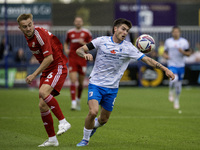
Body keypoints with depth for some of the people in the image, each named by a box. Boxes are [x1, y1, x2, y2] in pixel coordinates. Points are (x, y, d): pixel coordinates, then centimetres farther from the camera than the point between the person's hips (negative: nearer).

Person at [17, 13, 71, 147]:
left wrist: (34, 74, -21)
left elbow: (49, 58, -24)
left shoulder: (39, 34, -20)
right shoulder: (28, 36, 8)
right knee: (42, 105, 1)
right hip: (47, 71, 9)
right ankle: (52, 139, 10)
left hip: (58, 67, -9)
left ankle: (63, 122, -24)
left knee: (43, 92, -33)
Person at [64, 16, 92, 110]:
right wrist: (66, 49, 4)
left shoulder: (86, 33, 3)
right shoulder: (70, 33, 8)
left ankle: (78, 100, 30)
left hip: (82, 59, 0)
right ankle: (73, 103, -16)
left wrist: (83, 43, -14)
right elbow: (66, 43, 24)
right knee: (73, 80, -14)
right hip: (72, 59, 0)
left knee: (81, 82, 7)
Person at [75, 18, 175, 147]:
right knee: (93, 112, -22)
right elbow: (79, 50, -1)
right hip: (96, 84, -2)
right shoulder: (102, 41, -4)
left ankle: (94, 126, 46)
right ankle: (85, 139, 2)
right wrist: (85, 54, -24)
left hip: (112, 88, 2)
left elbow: (147, 59, -5)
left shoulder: (128, 47, -3)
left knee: (104, 119, 9)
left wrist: (165, 69, -13)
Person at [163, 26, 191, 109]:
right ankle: (171, 92, 1)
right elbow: (165, 52, 13)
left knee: (179, 84, 9)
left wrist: (183, 52, -15)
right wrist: (165, 56, -9)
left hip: (181, 65, 2)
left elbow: (189, 53, 5)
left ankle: (176, 100, 29)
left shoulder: (184, 42, 2)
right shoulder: (168, 41, 3)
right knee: (174, 78, -29)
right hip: (172, 65, -2)